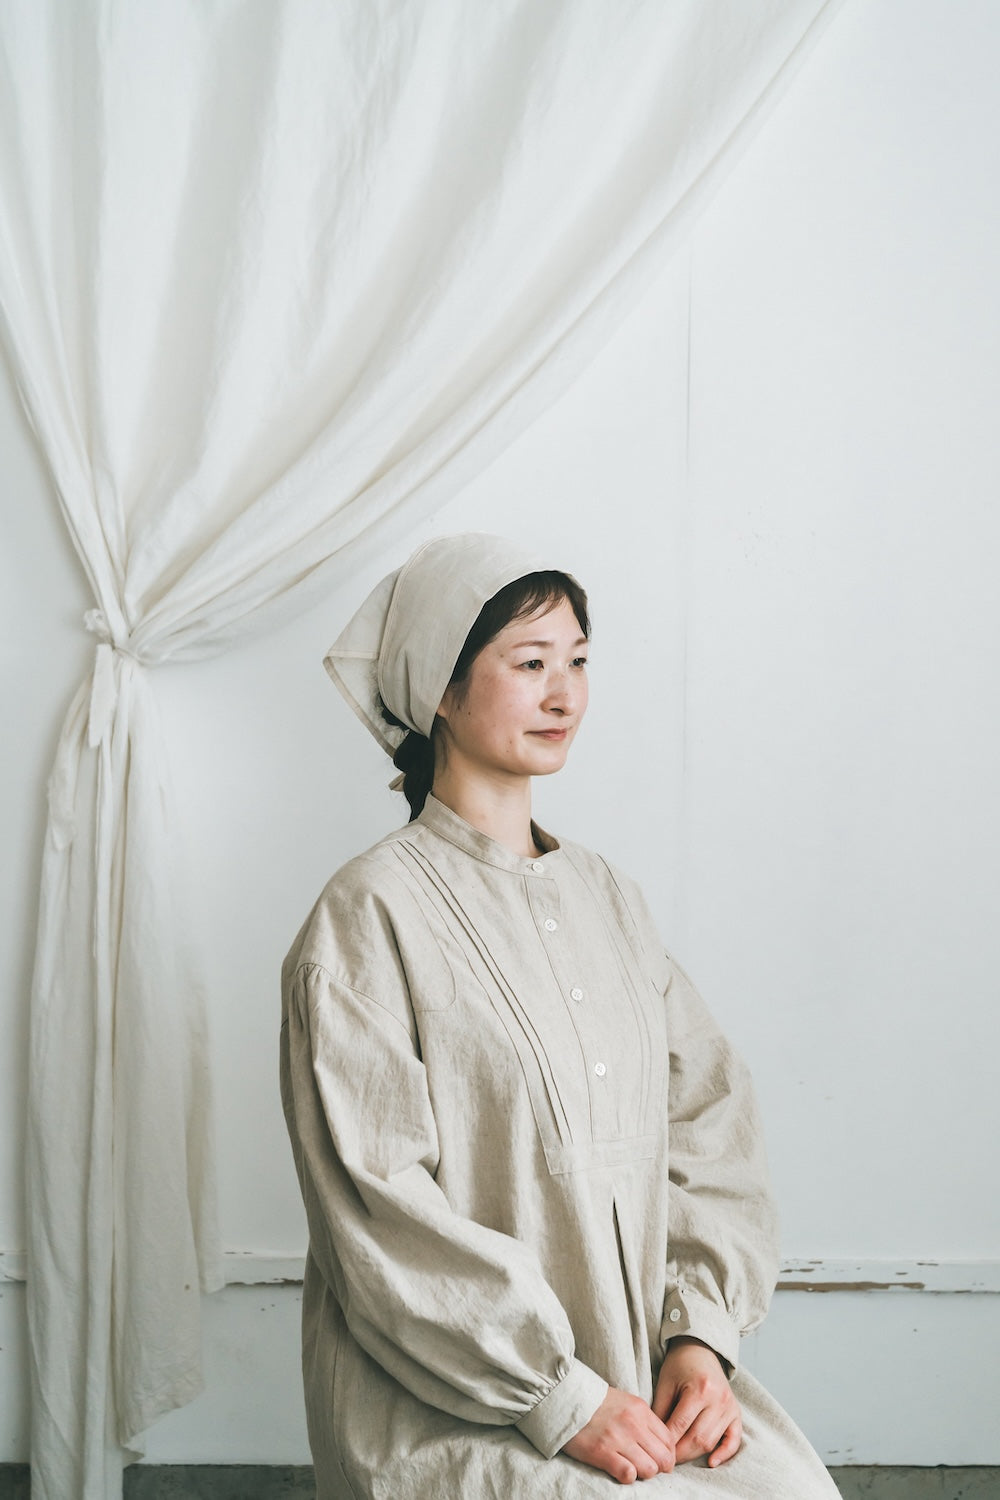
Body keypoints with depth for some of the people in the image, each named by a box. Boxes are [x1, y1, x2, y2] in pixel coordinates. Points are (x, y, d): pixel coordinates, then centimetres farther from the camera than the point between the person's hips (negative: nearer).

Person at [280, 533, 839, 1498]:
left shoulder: (601, 895, 11)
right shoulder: (371, 919, -8)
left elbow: (706, 1112, 8)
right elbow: (378, 1212, -13)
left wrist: (700, 1330, -5)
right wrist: (560, 1399, -14)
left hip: (644, 1372, 5)